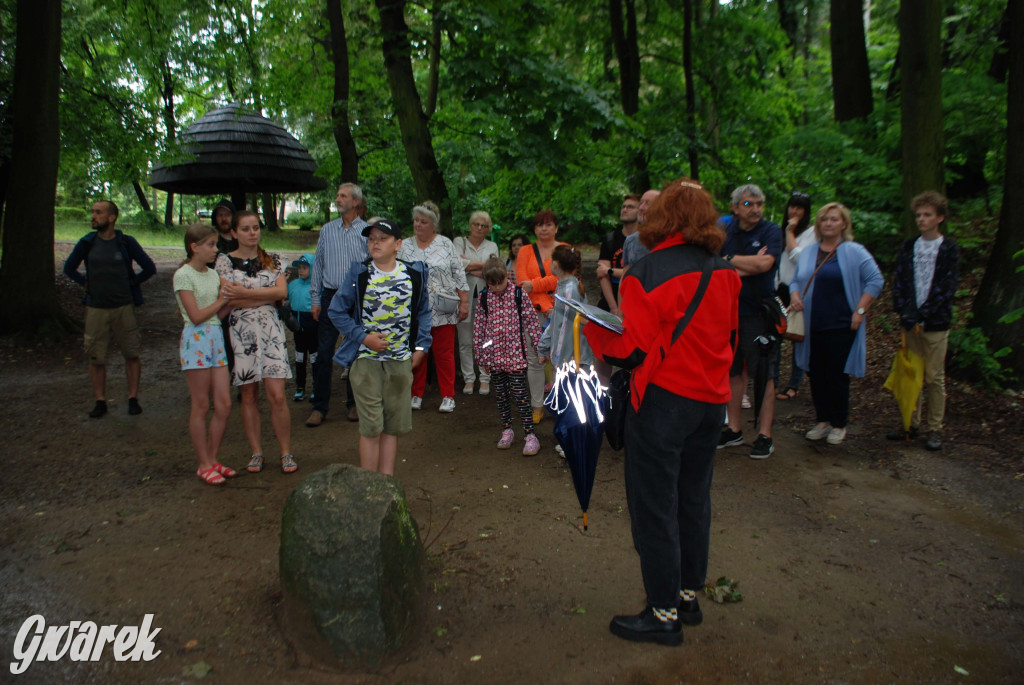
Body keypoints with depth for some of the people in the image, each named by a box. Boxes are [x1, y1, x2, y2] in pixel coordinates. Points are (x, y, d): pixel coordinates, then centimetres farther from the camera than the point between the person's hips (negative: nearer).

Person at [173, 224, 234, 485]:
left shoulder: (213, 274, 15)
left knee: (224, 405, 4)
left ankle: (212, 461, 17)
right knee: (201, 406, 0)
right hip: (196, 340, -7)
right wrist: (223, 300, -3)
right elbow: (196, 316, -12)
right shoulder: (183, 275, -7)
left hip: (216, 338, 7)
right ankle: (204, 465, 11)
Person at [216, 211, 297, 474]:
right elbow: (230, 299, -8)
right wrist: (267, 295, -9)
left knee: (277, 395, -6)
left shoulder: (272, 261, 10)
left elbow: (282, 292, -6)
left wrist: (245, 292, -11)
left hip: (270, 330, 1)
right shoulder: (225, 260, 4)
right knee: (248, 395, 6)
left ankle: (286, 453, 4)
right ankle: (257, 452, 17)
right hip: (241, 332, 0)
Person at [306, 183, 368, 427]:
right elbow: (318, 265, 10)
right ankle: (319, 406, 8)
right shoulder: (327, 230, 9)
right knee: (323, 354, -1)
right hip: (331, 296, 2)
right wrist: (315, 299, 4)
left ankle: (354, 404, 20)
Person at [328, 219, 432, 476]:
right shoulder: (358, 274, -3)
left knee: (393, 425, 10)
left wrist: (421, 346, 4)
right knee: (371, 426, -1)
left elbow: (423, 312, 13)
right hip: (366, 359, -2)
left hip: (400, 361, 3)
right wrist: (363, 337, -10)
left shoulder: (415, 273, 3)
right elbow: (336, 311, 0)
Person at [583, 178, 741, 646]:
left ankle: (664, 614, 15)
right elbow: (730, 338, 14)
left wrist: (589, 324, -3)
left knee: (654, 506, 4)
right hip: (712, 400, 7)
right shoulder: (724, 273, 4)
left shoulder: (647, 274, -16)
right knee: (693, 498, 18)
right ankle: (689, 595, 32)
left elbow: (628, 352, -17)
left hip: (662, 401, -7)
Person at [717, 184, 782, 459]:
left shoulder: (771, 231, -3)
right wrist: (747, 266, -13)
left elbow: (764, 264, -19)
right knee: (734, 372, 12)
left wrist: (731, 260, -8)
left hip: (759, 313, -4)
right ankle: (733, 429, 24)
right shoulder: (724, 230, 8)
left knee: (764, 375, -1)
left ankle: (764, 435, 7)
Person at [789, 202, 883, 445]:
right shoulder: (808, 252, 13)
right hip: (812, 327, 5)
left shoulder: (853, 252, -3)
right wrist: (795, 295, -2)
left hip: (841, 327, -5)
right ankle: (823, 421, 22)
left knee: (837, 376, 0)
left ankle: (839, 425, 14)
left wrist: (860, 311, -12)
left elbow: (875, 281, -5)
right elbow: (796, 280, 20)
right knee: (816, 375, 9)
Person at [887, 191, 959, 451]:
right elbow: (899, 283, 5)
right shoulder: (908, 247, 8)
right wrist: (905, 313, -9)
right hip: (911, 321, 3)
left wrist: (922, 315, -16)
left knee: (935, 377, 3)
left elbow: (946, 288, -9)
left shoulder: (949, 249, -3)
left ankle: (934, 428, 11)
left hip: (936, 323, -3)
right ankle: (912, 423, 19)